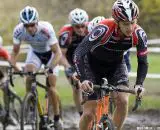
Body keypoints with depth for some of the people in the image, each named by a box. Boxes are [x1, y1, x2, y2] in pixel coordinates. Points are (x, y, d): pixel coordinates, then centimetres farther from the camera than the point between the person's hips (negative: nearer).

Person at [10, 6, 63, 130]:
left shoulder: (46, 29, -38)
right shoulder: (18, 31, -28)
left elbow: (58, 52, -34)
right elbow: (15, 52, -12)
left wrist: (51, 68, -49)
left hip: (50, 53, -3)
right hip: (35, 53, 3)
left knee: (51, 88, -12)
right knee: (29, 76, -25)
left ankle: (57, 118, 8)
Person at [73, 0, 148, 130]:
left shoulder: (139, 34, -26)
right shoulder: (104, 29, -37)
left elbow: (143, 62, -14)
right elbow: (79, 53, -42)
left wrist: (139, 84, -30)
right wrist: (83, 79, -55)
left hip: (116, 65, 3)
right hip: (93, 64, -3)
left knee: (123, 101, -23)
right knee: (89, 114, -9)